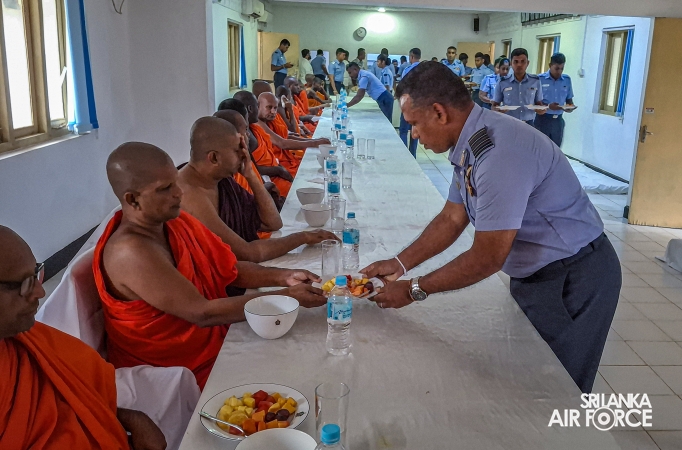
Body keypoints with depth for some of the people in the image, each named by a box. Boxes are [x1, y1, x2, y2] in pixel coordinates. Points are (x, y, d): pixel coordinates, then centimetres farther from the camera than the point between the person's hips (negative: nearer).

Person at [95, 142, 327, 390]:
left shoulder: (177, 221, 0)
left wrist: (283, 277, -10)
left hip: (214, 338, 7)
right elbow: (202, 313, -26)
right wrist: (286, 297, -22)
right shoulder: (131, 251, -25)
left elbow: (231, 269, 7)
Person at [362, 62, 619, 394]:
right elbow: (451, 219, 8)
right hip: (534, 275, 9)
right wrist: (400, 264, 1)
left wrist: (414, 290, -17)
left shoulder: (498, 152, -31)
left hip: (573, 280, -9)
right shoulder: (470, 145, -2)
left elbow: (487, 258, -27)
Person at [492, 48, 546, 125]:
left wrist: (541, 109, -10)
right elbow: (494, 106, 5)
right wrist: (498, 110, -19)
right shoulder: (502, 83, -2)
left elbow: (539, 103, 13)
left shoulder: (535, 81, 4)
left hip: (528, 124, 2)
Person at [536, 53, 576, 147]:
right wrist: (548, 106, -23)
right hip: (543, 119, -4)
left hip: (558, 120, 4)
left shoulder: (567, 80, 7)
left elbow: (569, 99, 13)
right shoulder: (540, 79, -7)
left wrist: (571, 106, -10)